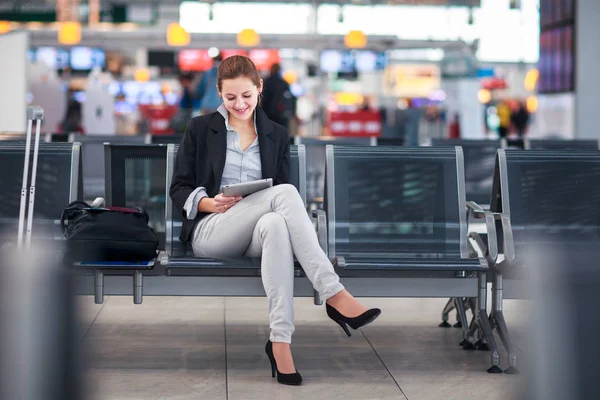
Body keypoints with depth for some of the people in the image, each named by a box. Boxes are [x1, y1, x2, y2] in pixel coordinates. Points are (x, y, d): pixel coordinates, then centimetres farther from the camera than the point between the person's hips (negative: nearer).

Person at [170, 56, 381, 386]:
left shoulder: (276, 135, 17)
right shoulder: (200, 129, 11)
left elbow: (280, 197, 15)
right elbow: (179, 189, 8)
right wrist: (210, 203, -12)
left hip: (257, 233, 2)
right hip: (211, 231, -2)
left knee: (275, 224, -41)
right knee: (285, 192, -33)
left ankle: (280, 341, -48)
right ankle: (335, 296, -42)